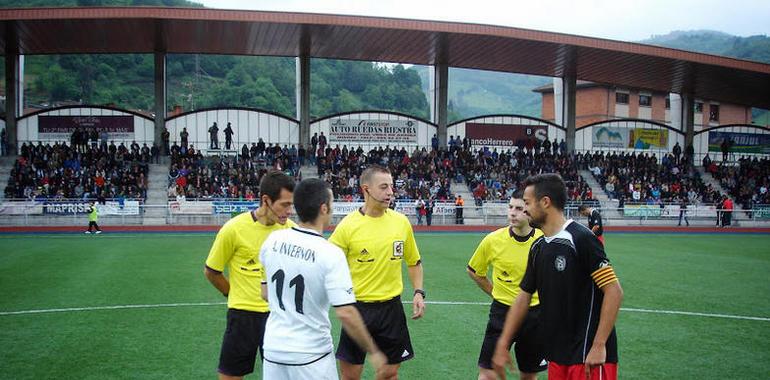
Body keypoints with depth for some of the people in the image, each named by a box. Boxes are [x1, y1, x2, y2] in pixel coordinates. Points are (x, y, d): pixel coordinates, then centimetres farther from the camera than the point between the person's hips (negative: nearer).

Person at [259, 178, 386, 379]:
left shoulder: (272, 240, -4)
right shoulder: (331, 254, -19)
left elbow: (266, 294, 9)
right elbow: (345, 313, -22)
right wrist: (373, 352, -11)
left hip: (273, 349, 5)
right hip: (311, 355, -5)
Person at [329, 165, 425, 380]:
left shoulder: (401, 222, -1)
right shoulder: (348, 225, -11)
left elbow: (414, 262, 13)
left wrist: (419, 293, 2)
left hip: (391, 307, 3)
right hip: (358, 308, -2)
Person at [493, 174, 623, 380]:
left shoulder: (580, 238, -15)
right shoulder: (537, 248, 9)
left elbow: (614, 291, -16)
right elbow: (523, 297, 15)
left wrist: (599, 346, -19)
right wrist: (502, 345, 13)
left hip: (588, 356, -7)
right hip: (557, 355, 7)